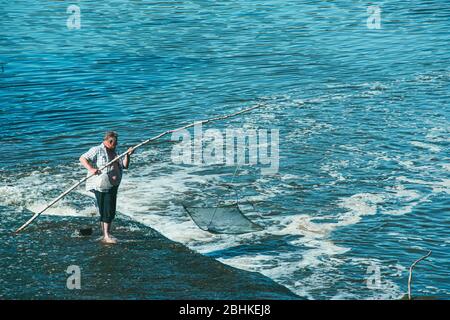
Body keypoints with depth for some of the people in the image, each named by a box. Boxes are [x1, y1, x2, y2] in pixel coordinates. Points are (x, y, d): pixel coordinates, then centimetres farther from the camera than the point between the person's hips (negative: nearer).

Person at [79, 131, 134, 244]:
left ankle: (107, 235, 21)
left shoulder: (115, 153, 18)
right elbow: (82, 159, -12)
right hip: (101, 186, -8)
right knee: (105, 211, -9)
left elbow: (125, 166, 15)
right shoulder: (97, 150, -6)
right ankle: (105, 236, -6)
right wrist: (91, 169, -27)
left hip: (113, 186, 8)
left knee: (111, 211, 11)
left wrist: (127, 155, -2)